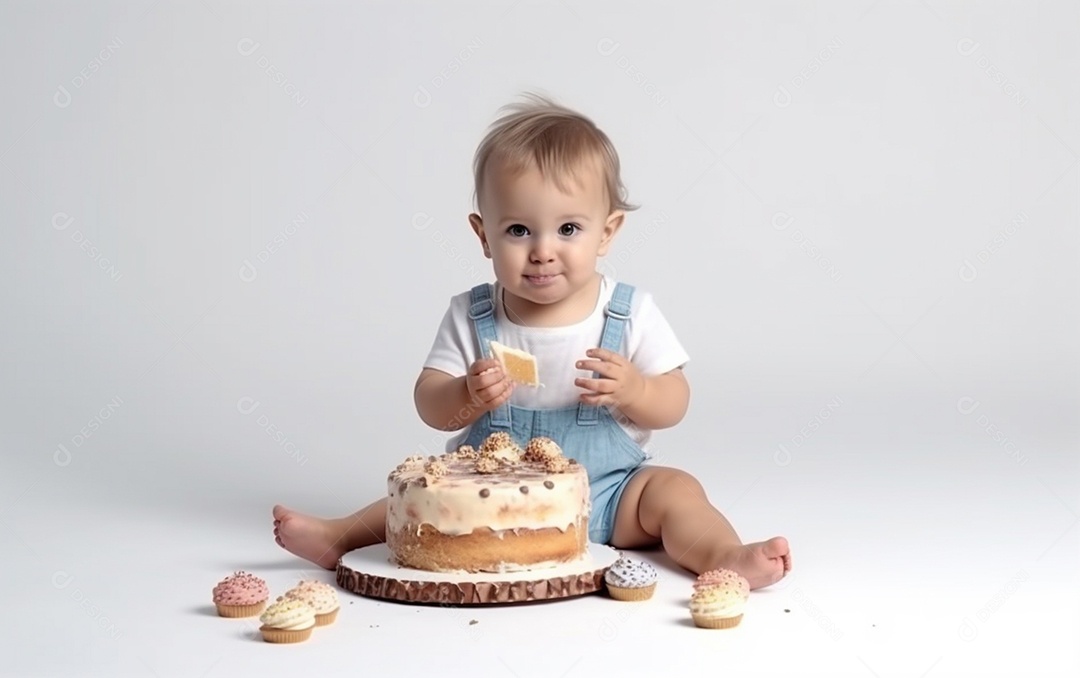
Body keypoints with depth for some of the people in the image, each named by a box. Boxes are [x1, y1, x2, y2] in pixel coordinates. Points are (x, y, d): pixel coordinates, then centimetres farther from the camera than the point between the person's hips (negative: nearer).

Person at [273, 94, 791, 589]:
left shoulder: (631, 314, -6)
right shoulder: (470, 317, -5)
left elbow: (674, 405, -3)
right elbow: (430, 408, -6)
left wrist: (633, 390, -26)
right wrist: (467, 398, -29)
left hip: (605, 496, 0)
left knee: (672, 489, -21)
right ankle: (340, 536, -14)